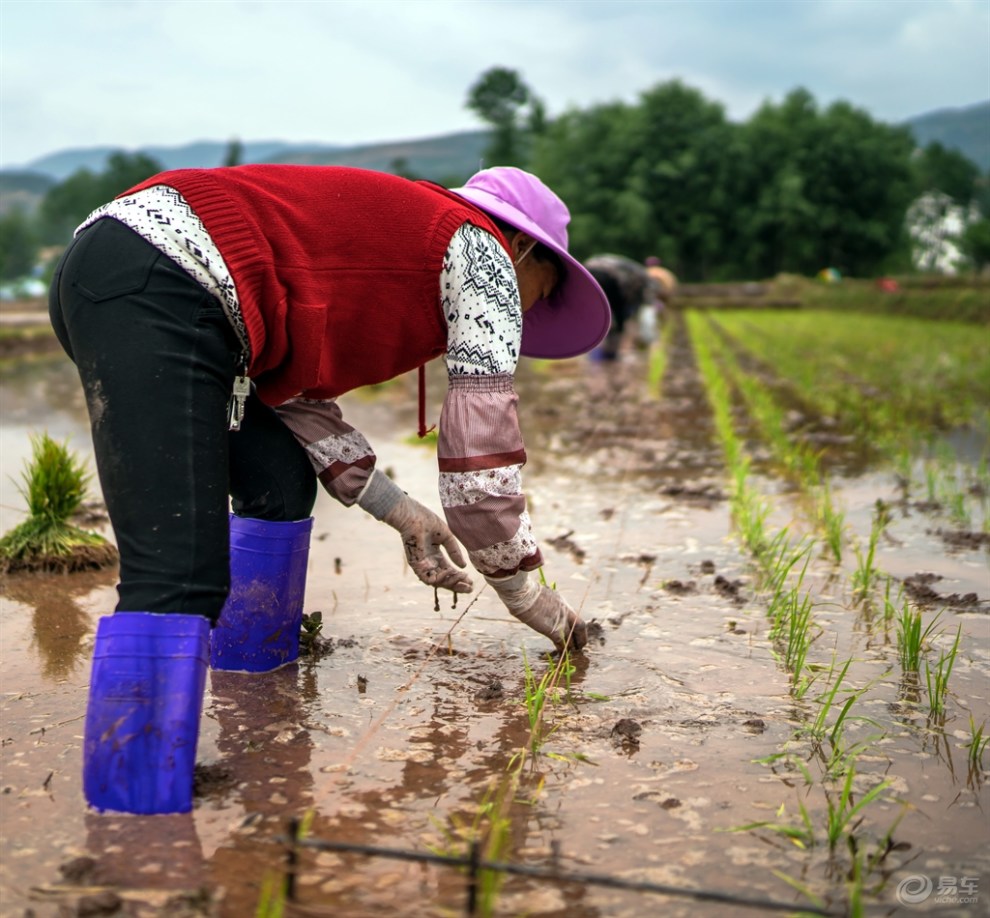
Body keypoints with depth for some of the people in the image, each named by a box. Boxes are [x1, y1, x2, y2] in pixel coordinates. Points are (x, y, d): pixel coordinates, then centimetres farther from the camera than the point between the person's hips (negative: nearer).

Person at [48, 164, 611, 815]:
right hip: (156, 293, -10)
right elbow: (483, 443, 6)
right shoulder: (481, 248, 10)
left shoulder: (395, 233, 32)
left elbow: (293, 391, 29)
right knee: (179, 580, -17)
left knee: (281, 482, 21)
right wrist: (523, 588, 18)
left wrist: (402, 511, 28)